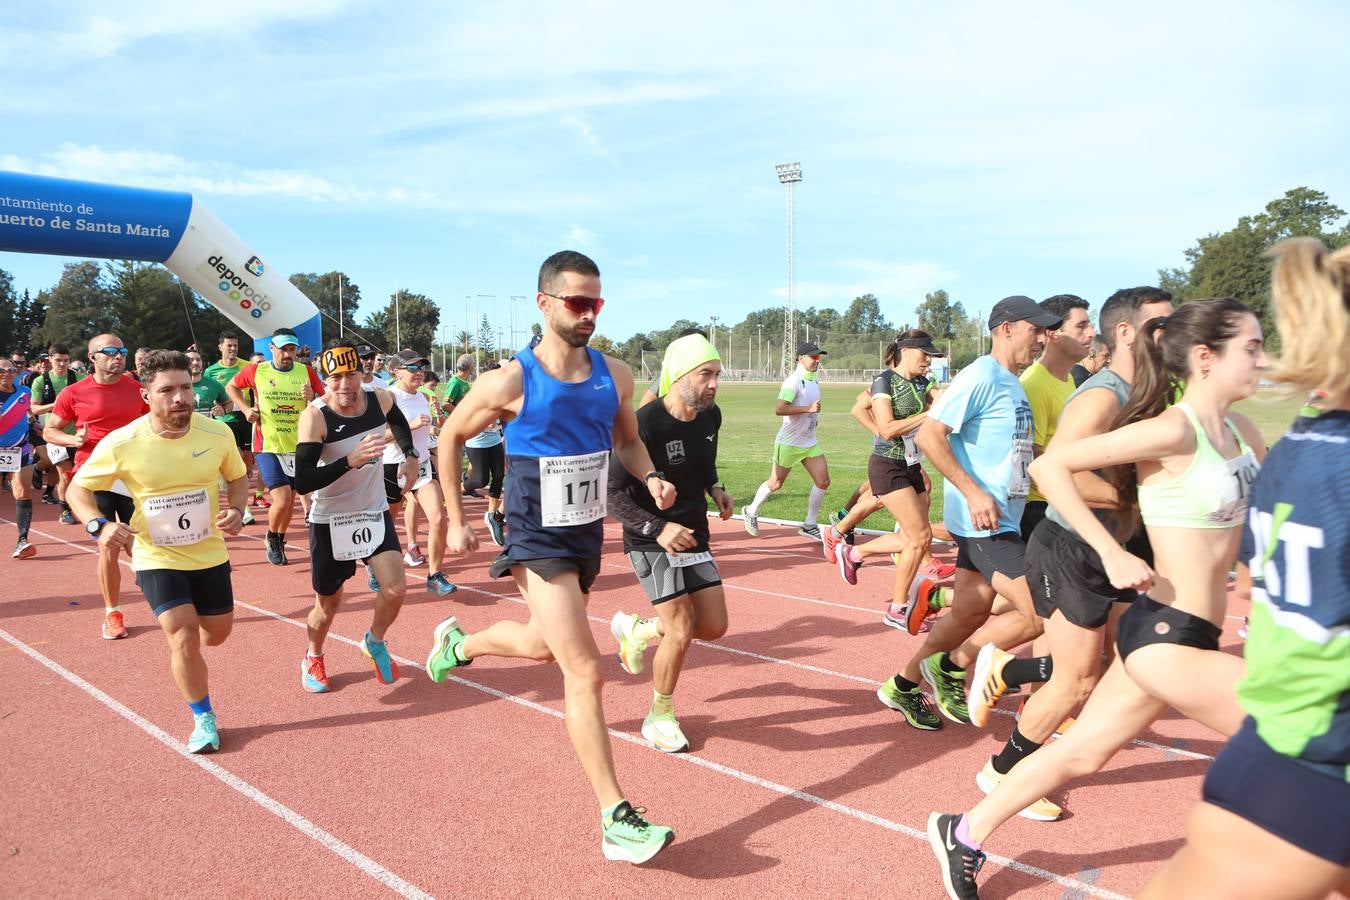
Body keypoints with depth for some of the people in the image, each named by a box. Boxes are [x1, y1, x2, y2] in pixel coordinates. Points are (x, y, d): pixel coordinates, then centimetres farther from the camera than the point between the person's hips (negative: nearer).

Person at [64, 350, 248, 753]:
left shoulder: (217, 433, -15)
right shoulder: (120, 444, -20)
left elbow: (238, 477, 4)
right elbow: (78, 488, -5)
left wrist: (236, 510, -17)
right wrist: (99, 525, -25)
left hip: (210, 553, 3)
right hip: (157, 558, -3)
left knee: (217, 633, 17)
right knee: (184, 639, -14)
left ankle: (174, 627, 55)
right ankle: (204, 719, 11)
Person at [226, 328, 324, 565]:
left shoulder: (306, 372, -1)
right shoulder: (255, 371, -4)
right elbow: (231, 387, 15)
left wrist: (311, 397, -17)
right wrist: (246, 408, 1)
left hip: (298, 447, 3)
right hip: (268, 446, -3)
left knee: (290, 500, 14)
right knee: (282, 499, -14)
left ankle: (280, 542, 37)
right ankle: (272, 538, 15)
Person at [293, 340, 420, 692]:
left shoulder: (380, 400, -9)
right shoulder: (315, 416, -22)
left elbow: (397, 419, 19)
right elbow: (302, 482, -30)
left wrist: (410, 454, 10)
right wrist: (351, 460, -40)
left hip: (375, 513, 3)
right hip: (330, 521, -3)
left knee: (395, 590, -11)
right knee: (328, 604, 10)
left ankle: (375, 642, 21)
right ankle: (313, 659, 42)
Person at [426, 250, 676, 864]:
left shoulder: (615, 376, -4)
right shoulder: (510, 383, -17)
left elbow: (627, 441, 13)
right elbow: (450, 438, -1)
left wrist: (650, 479, -8)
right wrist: (456, 520, -1)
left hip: (589, 535, 6)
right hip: (539, 541, -6)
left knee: (547, 645, 26)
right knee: (585, 672, -12)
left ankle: (458, 642, 56)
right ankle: (616, 821, -5)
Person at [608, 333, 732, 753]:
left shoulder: (710, 416, -2)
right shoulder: (645, 425, -24)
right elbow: (613, 491, -20)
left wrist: (715, 488, 0)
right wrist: (657, 529, -29)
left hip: (694, 536, 7)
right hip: (651, 541, -7)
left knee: (714, 626, 6)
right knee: (682, 630, -11)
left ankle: (636, 630, 31)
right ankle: (660, 715, 14)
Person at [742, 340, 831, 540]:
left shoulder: (814, 381, 10)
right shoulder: (793, 381, -18)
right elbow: (779, 409, -30)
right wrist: (808, 408, -31)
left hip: (810, 442, 8)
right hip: (789, 443, -8)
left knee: (823, 481, -2)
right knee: (775, 483, 5)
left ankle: (809, 525, 9)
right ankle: (751, 512, 29)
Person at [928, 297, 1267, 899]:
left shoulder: (1242, 434, 9)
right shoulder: (1173, 430, -17)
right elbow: (1049, 465, -20)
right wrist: (1113, 554, -21)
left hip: (1175, 633, 8)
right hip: (1167, 634, -8)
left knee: (1082, 752, 15)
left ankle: (964, 834, 28)